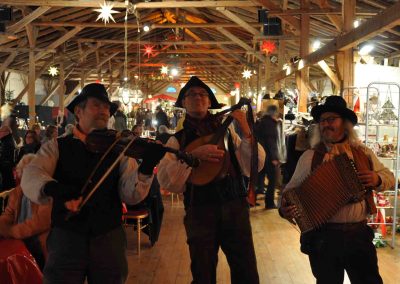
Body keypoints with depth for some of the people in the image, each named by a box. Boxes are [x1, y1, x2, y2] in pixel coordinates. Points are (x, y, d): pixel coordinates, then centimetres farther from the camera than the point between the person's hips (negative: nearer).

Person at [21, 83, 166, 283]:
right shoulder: (56, 147, 4)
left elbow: (130, 195, -5)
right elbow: (30, 177, -14)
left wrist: (146, 168, -25)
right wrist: (51, 187, -36)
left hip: (110, 238, 2)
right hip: (66, 237, -1)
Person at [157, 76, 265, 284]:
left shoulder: (226, 131, 8)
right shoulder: (178, 140, 3)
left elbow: (254, 167, 0)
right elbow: (165, 180, -10)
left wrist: (246, 132, -11)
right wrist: (193, 155, -20)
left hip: (235, 207, 1)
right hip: (199, 212, -1)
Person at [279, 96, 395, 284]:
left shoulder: (363, 153, 7)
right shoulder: (310, 157, -1)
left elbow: (389, 178, 13)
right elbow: (292, 189, -1)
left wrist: (377, 179, -10)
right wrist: (284, 208, -21)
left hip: (359, 234, 2)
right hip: (323, 237, -2)